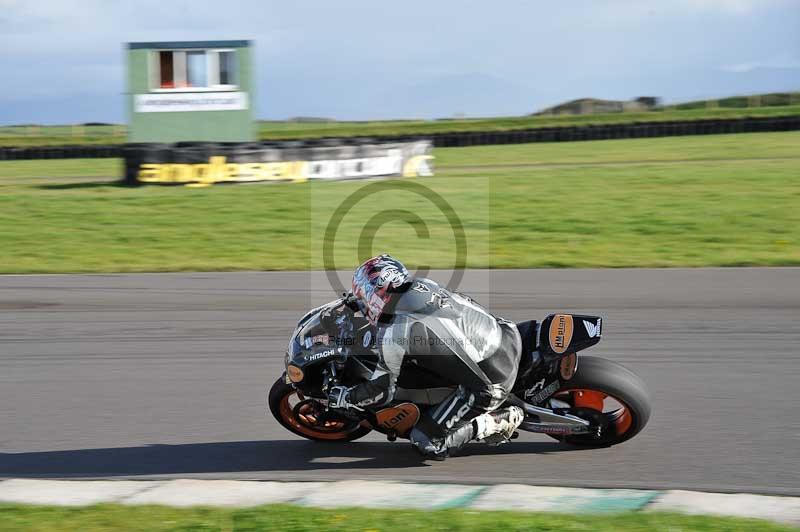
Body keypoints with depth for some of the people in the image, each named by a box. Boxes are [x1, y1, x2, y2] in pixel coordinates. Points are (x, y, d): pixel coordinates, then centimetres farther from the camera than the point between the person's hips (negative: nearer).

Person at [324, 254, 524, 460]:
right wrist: (350, 303, 37)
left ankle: (498, 422, -1)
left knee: (426, 443, 0)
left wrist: (340, 397, 13)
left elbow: (381, 391, -3)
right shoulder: (423, 284, 7)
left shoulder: (391, 332, -13)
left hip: (489, 386, -7)